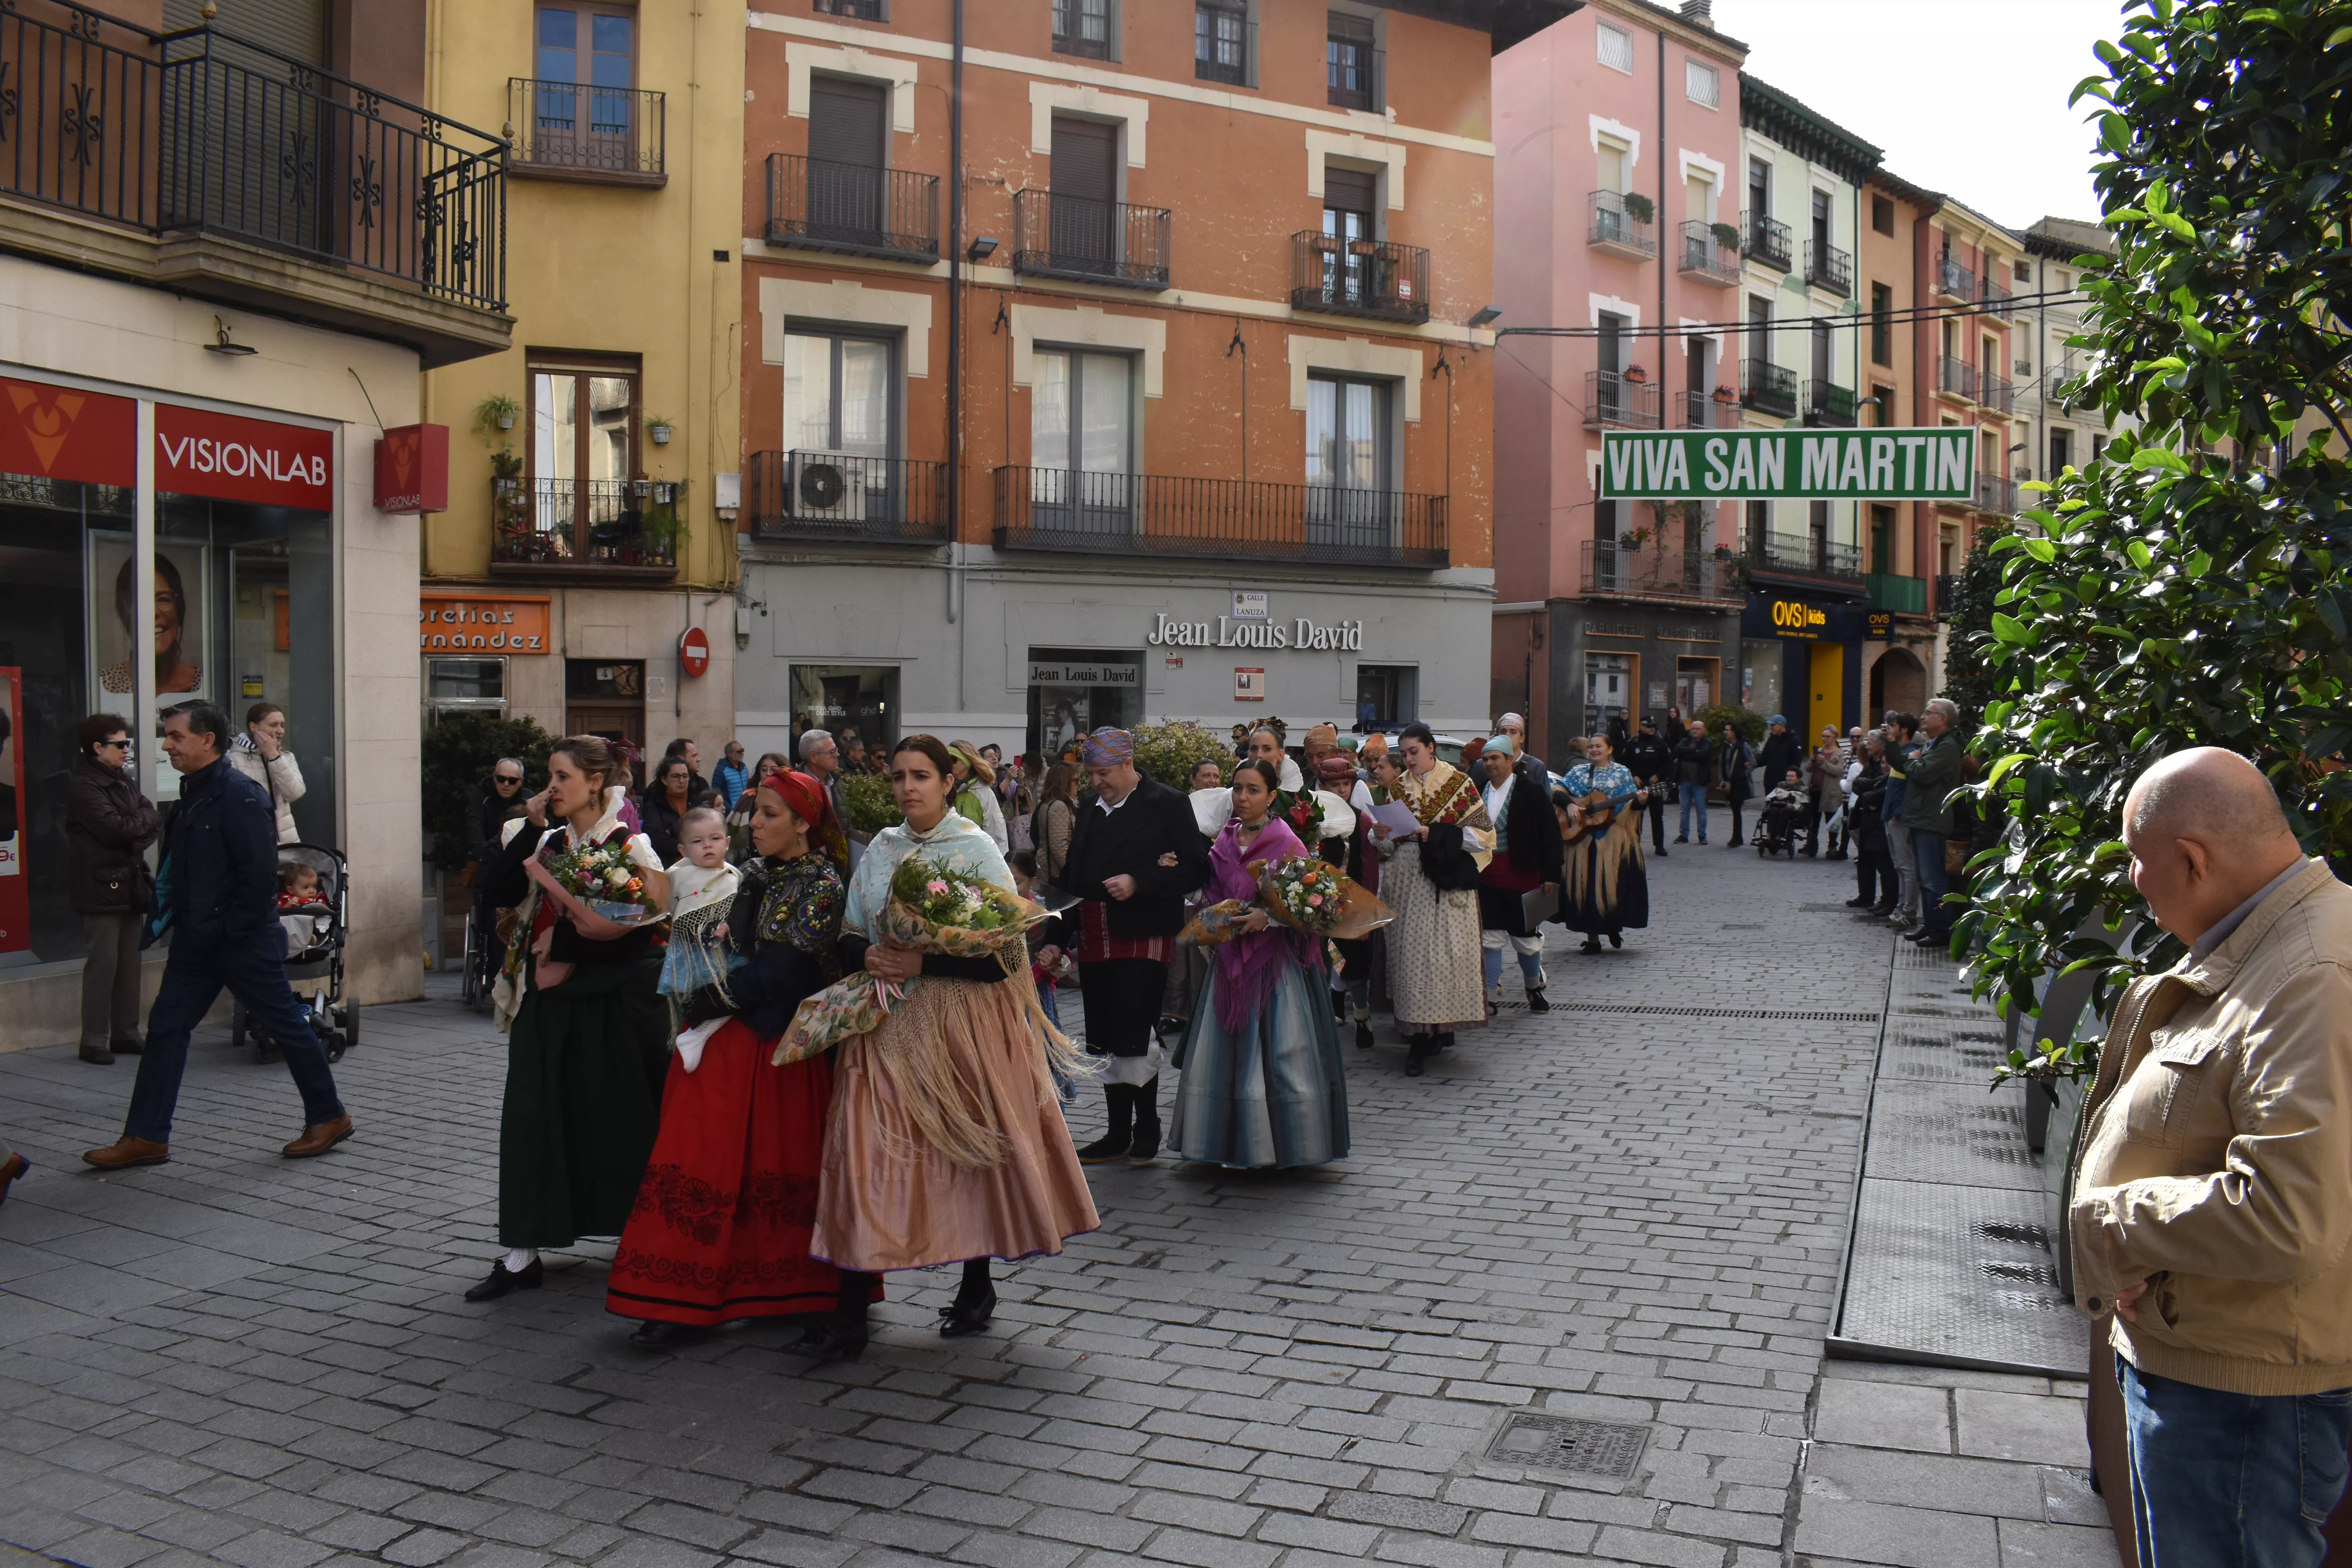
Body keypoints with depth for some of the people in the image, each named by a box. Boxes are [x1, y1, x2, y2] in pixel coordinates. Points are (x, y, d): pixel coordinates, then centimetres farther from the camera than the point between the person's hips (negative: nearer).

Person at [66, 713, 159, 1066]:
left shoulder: (124, 781, 16)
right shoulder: (84, 786, -10)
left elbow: (151, 819, 9)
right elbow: (114, 827, -20)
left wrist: (136, 828, -11)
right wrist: (145, 822, -3)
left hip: (131, 883, 8)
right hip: (101, 887, -8)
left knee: (130, 962, 9)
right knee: (103, 963, -6)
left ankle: (126, 1034, 16)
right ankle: (94, 1041, 0)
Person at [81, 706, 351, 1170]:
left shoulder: (239, 796, -17)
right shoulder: (193, 795, 12)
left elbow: (259, 872, -23)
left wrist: (232, 931, -20)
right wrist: (182, 929, 15)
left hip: (243, 941, -9)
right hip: (198, 941, 9)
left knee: (286, 1025, 2)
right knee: (165, 1027, 7)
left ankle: (328, 1118, 15)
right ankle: (146, 1137, 13)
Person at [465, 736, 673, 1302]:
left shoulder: (628, 846, -9)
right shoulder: (547, 842, 10)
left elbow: (639, 927, -16)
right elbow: (501, 891, -2)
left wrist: (571, 954, -14)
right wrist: (530, 829, -7)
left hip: (607, 1005, -5)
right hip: (547, 1004, 6)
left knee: (614, 1120, 4)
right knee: (531, 1118, 3)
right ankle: (522, 1254, 10)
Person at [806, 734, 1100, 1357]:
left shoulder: (976, 848, -5)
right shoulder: (880, 849, 9)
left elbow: (1005, 953, -12)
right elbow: (850, 936, 12)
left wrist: (924, 964, -18)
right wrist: (869, 957, -10)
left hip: (959, 1022, -4)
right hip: (887, 1023, 4)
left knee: (968, 1147, 6)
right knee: (867, 1152, -3)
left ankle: (977, 1287, 25)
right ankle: (853, 1307, 2)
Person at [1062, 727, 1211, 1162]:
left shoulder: (1167, 805, -5)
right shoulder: (1089, 812, 15)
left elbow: (1196, 868, -11)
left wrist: (1138, 882, -20)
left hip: (1144, 936, -6)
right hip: (1095, 939, 7)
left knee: (1134, 1037, -8)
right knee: (1106, 1041, 9)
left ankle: (1146, 1134, 8)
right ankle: (1118, 1135, 19)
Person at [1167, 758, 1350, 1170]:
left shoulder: (1286, 843, -6)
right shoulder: (1224, 841, 10)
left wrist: (1267, 918, -22)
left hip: (1275, 961, -5)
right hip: (1230, 960, 5)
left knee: (1279, 1051, -3)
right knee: (1224, 1053, 5)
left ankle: (1285, 1146, 8)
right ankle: (1234, 1143, 16)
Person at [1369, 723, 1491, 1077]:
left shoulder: (1459, 783, 1)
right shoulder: (1398, 787, 13)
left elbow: (1480, 832, -3)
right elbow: (1387, 845, 14)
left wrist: (1435, 835, -13)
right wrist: (1380, 835, -9)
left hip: (1444, 881, -4)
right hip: (1406, 880, 4)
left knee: (1441, 951, -7)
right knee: (1410, 952, -1)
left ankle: (1423, 1041, 0)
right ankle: (1433, 1033, 6)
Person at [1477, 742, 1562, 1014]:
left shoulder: (1531, 791, -6)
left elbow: (1551, 833, -7)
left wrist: (1551, 875, -11)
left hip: (1522, 876, -3)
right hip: (1487, 877, 3)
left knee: (1526, 937, 8)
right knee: (1490, 938, 3)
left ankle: (1534, 989, 30)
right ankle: (1491, 999, 9)